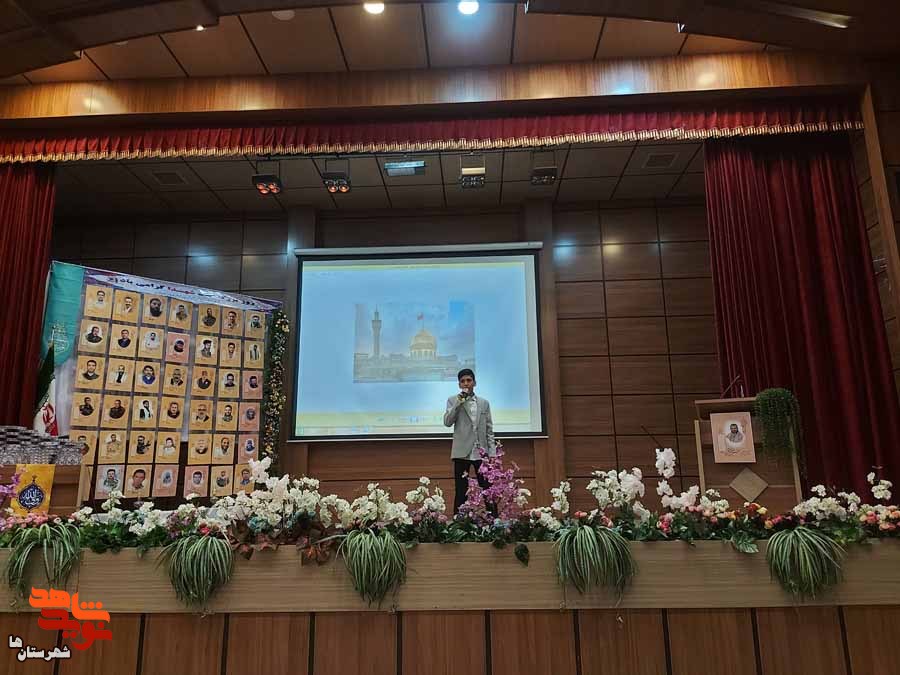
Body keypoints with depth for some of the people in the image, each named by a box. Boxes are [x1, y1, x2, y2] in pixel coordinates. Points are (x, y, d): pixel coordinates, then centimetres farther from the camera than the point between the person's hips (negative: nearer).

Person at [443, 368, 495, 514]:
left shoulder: (484, 403, 12)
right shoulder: (453, 400, 6)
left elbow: (489, 429, 11)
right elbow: (447, 422, -8)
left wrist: (492, 451, 3)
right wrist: (458, 403, -15)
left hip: (482, 452, 2)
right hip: (462, 452, -2)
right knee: (461, 492, 1)